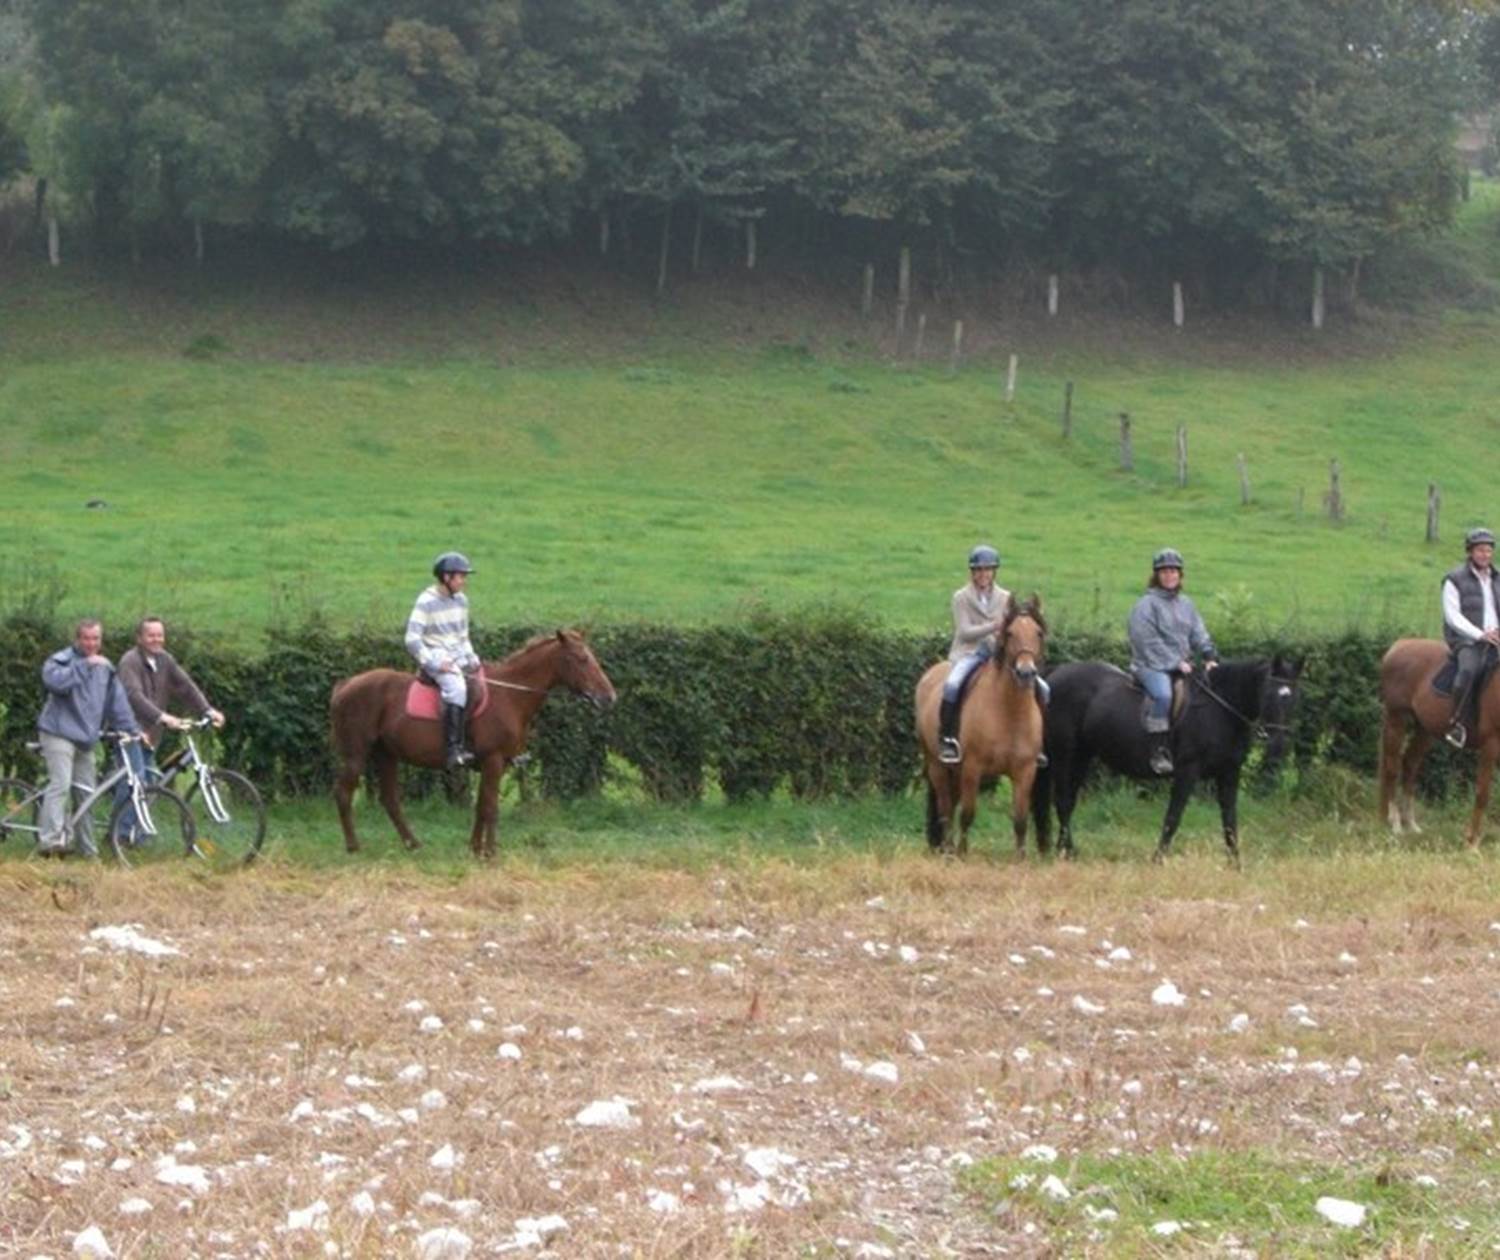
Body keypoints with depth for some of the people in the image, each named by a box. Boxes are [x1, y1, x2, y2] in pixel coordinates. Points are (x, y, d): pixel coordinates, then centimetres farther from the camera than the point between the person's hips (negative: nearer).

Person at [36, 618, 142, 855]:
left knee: (87, 792, 7)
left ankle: (87, 849, 13)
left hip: (86, 738, 7)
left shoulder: (105, 667, 16)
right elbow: (54, 681, -26)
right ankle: (50, 838, -27)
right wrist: (85, 665, -26)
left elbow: (117, 700, 15)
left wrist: (132, 729, 7)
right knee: (61, 785, -20)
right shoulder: (62, 660, -4)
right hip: (59, 734, -7)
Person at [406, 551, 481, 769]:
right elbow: (412, 640, -13)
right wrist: (434, 663, -19)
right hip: (436, 658, -8)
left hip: (459, 658, 8)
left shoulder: (461, 600, 13)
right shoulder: (426, 602, -9)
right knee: (455, 686, -35)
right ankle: (454, 749, -41)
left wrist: (471, 657, 7)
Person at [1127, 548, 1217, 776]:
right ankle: (1158, 751, -33)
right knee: (1163, 693, -36)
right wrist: (1175, 663, -15)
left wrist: (1210, 657, -4)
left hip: (1183, 666, 7)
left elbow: (1199, 635, 15)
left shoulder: (1186, 605, 17)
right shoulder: (1146, 605, -5)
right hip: (1152, 665, -7)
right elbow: (1149, 642, -12)